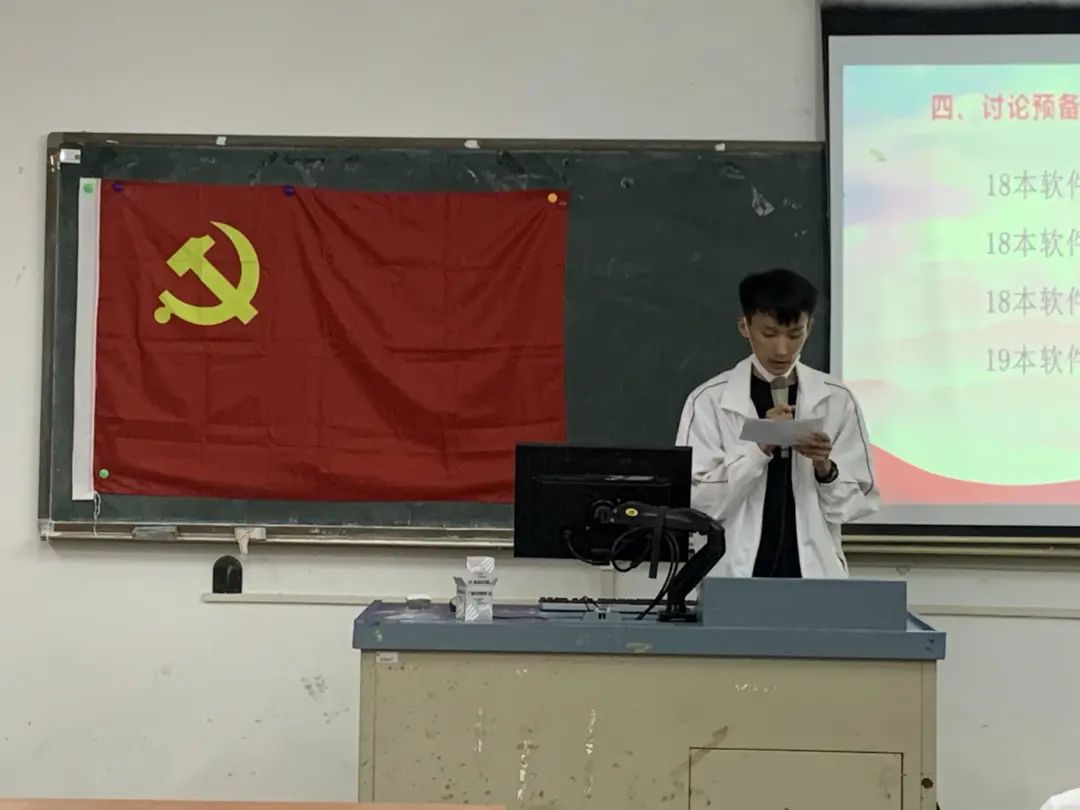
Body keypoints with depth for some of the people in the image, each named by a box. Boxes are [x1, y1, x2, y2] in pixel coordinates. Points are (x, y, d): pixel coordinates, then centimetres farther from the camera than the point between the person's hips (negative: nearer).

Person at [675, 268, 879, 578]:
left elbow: (857, 503, 3)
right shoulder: (709, 401, -5)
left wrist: (826, 470, -15)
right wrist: (759, 448, -19)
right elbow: (696, 502, -10)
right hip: (733, 575, -1)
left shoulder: (837, 401, 0)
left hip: (813, 572, 1)